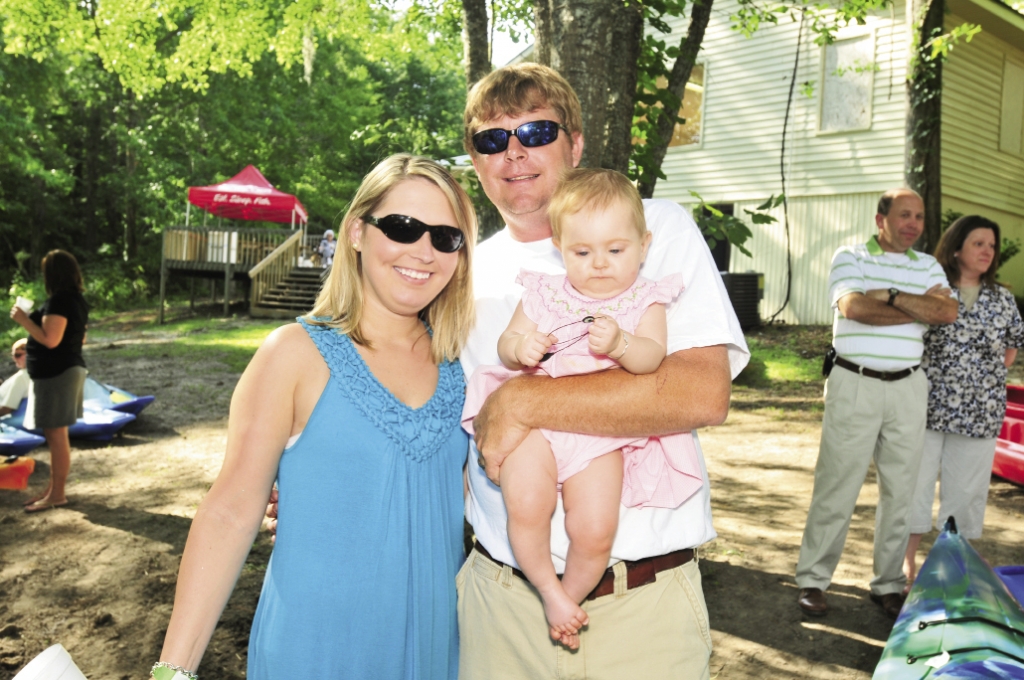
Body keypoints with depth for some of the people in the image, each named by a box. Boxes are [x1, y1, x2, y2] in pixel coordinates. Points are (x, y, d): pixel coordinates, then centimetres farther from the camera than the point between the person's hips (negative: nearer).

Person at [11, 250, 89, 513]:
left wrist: (23, 319, -13)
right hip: (66, 370, 10)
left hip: (56, 374, -10)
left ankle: (57, 494, 1)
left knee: (56, 434, -4)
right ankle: (53, 489, 23)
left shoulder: (59, 301, -18)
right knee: (55, 434, 15)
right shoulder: (76, 300, 12)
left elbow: (50, 339, -24)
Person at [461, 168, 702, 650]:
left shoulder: (644, 300, 6)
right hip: (534, 420, 1)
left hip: (603, 431, 0)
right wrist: (519, 346, -13)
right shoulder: (543, 294, 11)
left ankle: (573, 594, 19)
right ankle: (549, 590, 4)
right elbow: (506, 345, 12)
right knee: (525, 505, -24)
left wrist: (620, 344, -30)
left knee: (595, 530, -14)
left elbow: (652, 357, -8)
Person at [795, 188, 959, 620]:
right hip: (855, 385, -4)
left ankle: (888, 584, 21)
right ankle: (813, 580, 9)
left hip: (908, 388, 4)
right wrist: (920, 307, -9)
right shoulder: (850, 257, 1)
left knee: (900, 490, 8)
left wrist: (892, 296, -13)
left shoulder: (928, 266, 13)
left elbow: (948, 312, -5)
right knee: (837, 484, -2)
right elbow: (853, 306, -18)